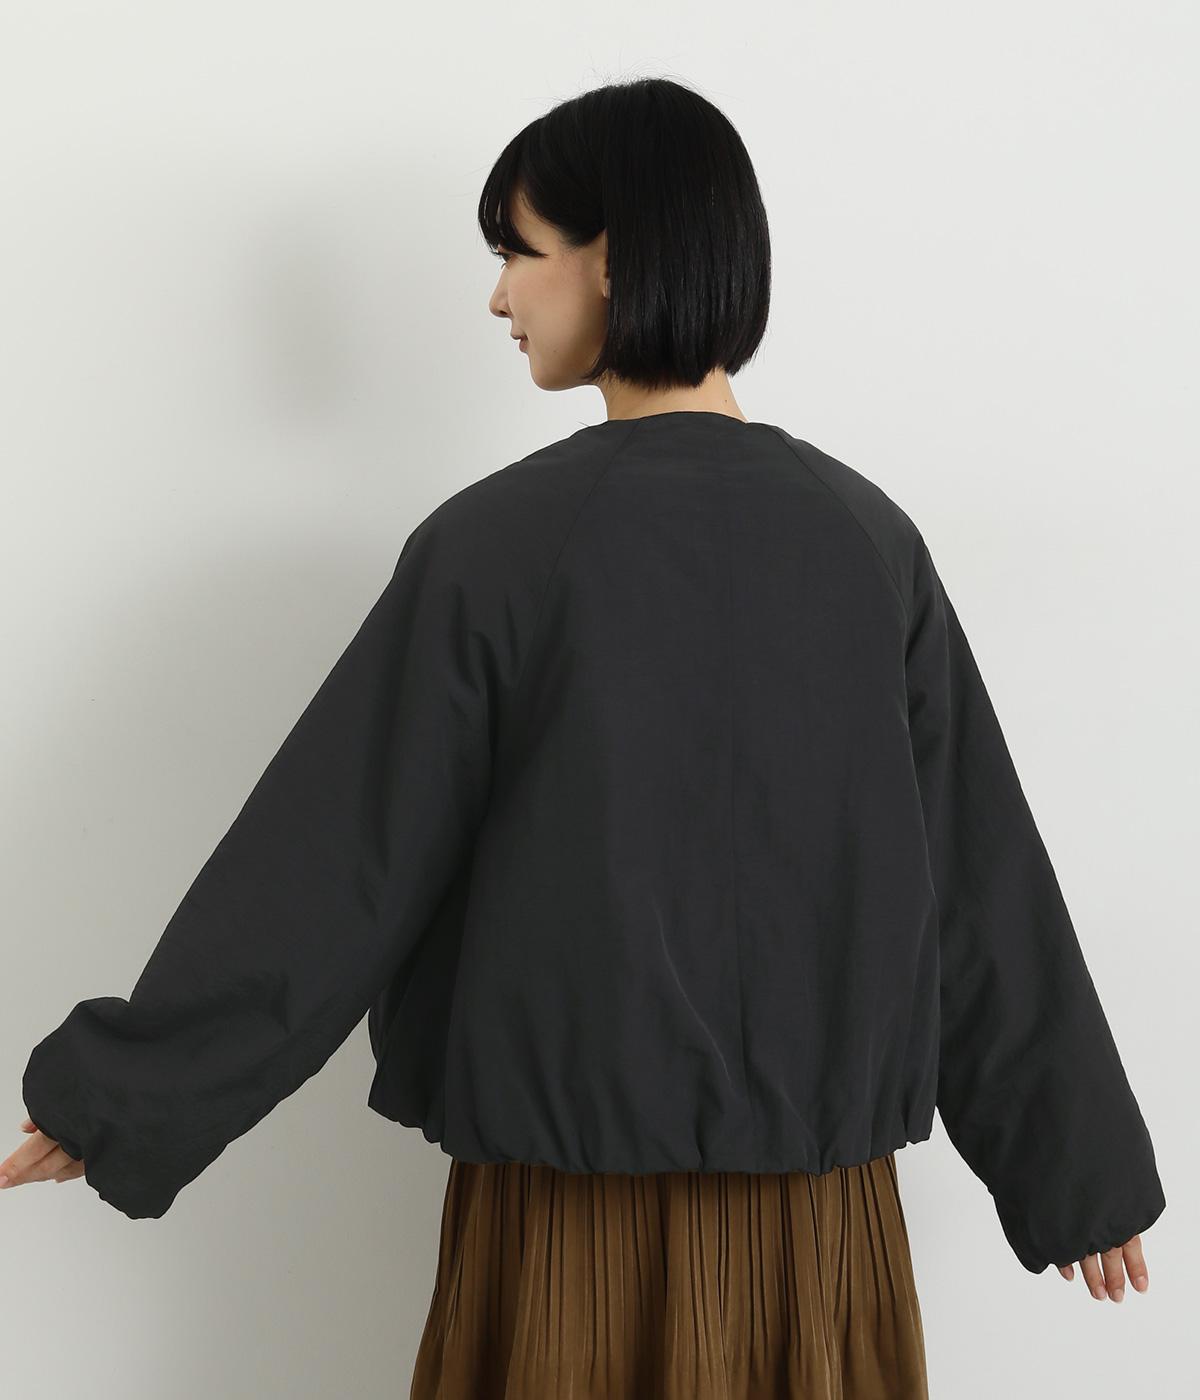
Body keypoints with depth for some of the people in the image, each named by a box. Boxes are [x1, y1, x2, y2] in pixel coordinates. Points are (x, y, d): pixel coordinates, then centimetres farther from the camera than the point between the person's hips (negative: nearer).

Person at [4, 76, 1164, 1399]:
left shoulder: (498, 540, -12)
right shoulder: (870, 540, -2)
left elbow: (332, 855, -9)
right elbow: (984, 882, 2)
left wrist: (124, 1091, 3)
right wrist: (1079, 1162, 13)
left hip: (573, 1187, -3)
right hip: (817, 1189, 3)